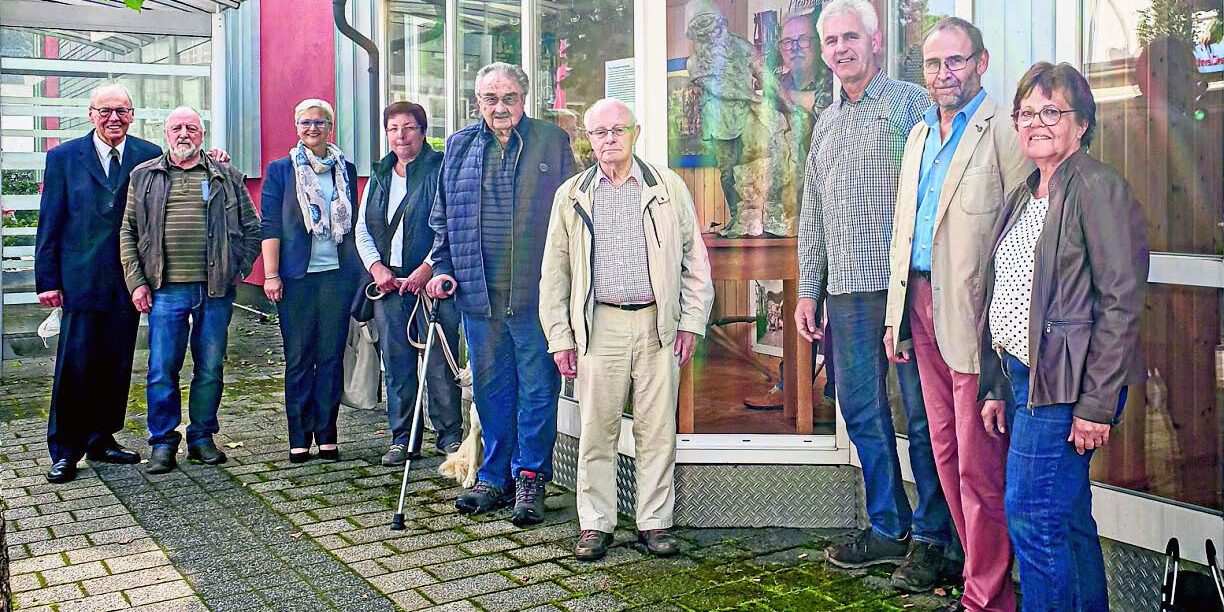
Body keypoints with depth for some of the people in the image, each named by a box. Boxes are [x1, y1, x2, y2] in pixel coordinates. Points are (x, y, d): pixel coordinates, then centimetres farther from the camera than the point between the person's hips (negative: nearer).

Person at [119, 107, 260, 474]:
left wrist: (239, 269, 4)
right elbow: (127, 232, 8)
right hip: (166, 291, 0)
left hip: (216, 291, 1)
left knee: (211, 369, 6)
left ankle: (202, 438, 20)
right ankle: (163, 443, 12)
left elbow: (252, 227, 13)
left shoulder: (226, 177, 9)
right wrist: (137, 282, 0)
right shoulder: (144, 176, 9)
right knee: (162, 369, 0)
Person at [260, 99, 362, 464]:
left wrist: (358, 270, 13)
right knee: (298, 358, 0)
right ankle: (299, 440, 7)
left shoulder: (345, 169, 13)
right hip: (297, 275, -2)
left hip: (337, 273, 2)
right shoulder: (281, 170, 6)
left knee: (332, 356, 3)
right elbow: (270, 225, 1)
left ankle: (327, 435, 10)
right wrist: (271, 275, -6)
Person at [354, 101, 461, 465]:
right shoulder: (379, 176, 17)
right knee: (396, 363, 7)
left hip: (430, 281, -5)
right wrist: (376, 267, 1)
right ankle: (402, 438, 16)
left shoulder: (440, 170, -2)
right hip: (388, 283, 5)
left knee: (439, 361, -4)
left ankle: (449, 434, 8)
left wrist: (427, 269, -16)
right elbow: (362, 228, 17)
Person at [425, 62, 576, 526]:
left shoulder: (552, 143, 3)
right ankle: (495, 478, 24)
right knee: (490, 388, 12)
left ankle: (531, 478, 15)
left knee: (537, 390, 2)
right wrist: (443, 270, 5)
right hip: (479, 295, 3)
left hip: (536, 295, -3)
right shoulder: (459, 147, 13)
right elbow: (443, 220, 18)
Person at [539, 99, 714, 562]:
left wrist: (691, 323, 1)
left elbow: (695, 259, 9)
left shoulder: (668, 187, 8)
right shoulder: (572, 195, 10)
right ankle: (595, 525, 14)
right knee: (597, 431, 2)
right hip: (599, 326, 0)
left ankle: (655, 523, 14)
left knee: (657, 430, 3)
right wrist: (560, 338, 4)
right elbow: (555, 272, 10)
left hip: (658, 324, 0)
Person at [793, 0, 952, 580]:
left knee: (923, 413, -1)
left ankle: (931, 536, 10)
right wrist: (808, 289, 16)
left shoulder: (912, 103, 2)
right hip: (846, 291, 6)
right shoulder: (824, 124, 20)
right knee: (862, 411, 9)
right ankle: (887, 528, 21)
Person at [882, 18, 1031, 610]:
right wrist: (896, 314, 17)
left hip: (975, 316, -8)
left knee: (979, 465, -3)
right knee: (947, 454, 14)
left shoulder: (1004, 131, -8)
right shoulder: (920, 134, 17)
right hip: (921, 308, 8)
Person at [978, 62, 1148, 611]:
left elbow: (1121, 303, -16)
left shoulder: (1100, 189, -10)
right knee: (1068, 520, 15)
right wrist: (998, 388, 15)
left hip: (1066, 384, -8)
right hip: (1023, 378, 8)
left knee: (1030, 515, -7)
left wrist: (1096, 404, -19)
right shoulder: (1023, 198, 16)